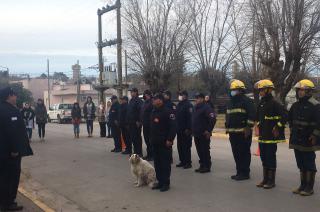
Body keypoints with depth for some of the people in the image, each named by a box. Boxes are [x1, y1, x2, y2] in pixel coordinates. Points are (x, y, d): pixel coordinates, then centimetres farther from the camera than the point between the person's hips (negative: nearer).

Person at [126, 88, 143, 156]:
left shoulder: (138, 101, -12)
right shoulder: (131, 100, 15)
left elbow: (140, 111, -19)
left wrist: (138, 121, -22)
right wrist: (128, 121, 15)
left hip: (136, 122, -9)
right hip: (131, 122, 9)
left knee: (137, 137, -3)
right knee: (132, 137, 12)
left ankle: (139, 152, 5)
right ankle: (135, 151, 22)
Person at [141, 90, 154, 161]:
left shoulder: (151, 103, -15)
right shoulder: (144, 102, 14)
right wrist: (142, 121, 15)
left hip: (149, 125, -9)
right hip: (145, 124, 9)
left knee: (150, 140, -3)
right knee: (146, 139, 14)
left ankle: (151, 155, 5)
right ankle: (148, 154, 24)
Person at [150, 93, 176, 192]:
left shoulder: (168, 112, -12)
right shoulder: (154, 112, 13)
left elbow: (173, 127, -17)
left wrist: (170, 139, -20)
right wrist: (151, 138, 17)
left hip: (165, 143, -8)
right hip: (155, 142, 8)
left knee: (165, 163, -2)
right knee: (157, 163, 12)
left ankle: (166, 183, 7)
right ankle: (160, 181, 22)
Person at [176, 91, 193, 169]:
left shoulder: (188, 105, -11)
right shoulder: (179, 104, 15)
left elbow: (190, 118, -18)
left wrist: (188, 129, -21)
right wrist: (176, 127, 14)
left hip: (186, 130, -9)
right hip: (179, 130, 9)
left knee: (186, 146, -3)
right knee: (180, 146, 12)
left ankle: (188, 163, 4)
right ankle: (182, 161, 22)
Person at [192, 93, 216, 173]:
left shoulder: (206, 108, -12)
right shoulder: (196, 108, 16)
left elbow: (213, 119, -22)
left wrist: (209, 130, -21)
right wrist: (193, 130, 19)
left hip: (204, 134, -9)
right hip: (196, 134, 9)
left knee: (205, 150, -3)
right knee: (199, 150, 13)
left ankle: (207, 167, 6)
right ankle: (202, 166, 22)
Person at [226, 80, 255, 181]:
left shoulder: (247, 101, -7)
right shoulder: (230, 102, 19)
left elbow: (252, 115, -14)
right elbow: (227, 115, 27)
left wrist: (248, 127, -18)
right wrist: (227, 127, 22)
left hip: (243, 132, -8)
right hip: (233, 132, 8)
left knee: (244, 153, -4)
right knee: (236, 153, 12)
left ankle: (245, 173, 3)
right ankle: (239, 172, 21)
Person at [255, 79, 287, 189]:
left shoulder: (274, 103, -14)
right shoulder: (261, 103, 11)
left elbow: (284, 116, -20)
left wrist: (277, 127, -15)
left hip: (271, 136, -8)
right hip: (262, 135, 8)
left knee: (271, 158, 0)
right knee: (263, 157, 14)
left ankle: (271, 181, 11)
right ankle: (265, 179, 24)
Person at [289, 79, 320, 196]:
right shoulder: (295, 105, 10)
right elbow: (290, 118, 25)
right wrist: (292, 130, 18)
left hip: (308, 141, -7)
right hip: (297, 140, 7)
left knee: (309, 164, 2)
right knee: (301, 164, 14)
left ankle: (309, 188, 11)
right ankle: (303, 185, 25)